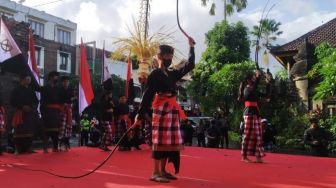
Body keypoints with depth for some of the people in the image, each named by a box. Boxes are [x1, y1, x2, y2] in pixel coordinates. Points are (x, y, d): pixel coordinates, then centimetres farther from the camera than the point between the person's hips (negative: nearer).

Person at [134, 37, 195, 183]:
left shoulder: (172, 74, 16)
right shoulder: (155, 74, -4)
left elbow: (190, 66, 24)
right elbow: (147, 95, -10)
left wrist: (191, 47, 20)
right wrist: (140, 115, -14)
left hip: (173, 109, 8)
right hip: (161, 109, -8)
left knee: (170, 141, 10)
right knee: (160, 141, -7)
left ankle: (163, 170, 19)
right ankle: (155, 173, 0)